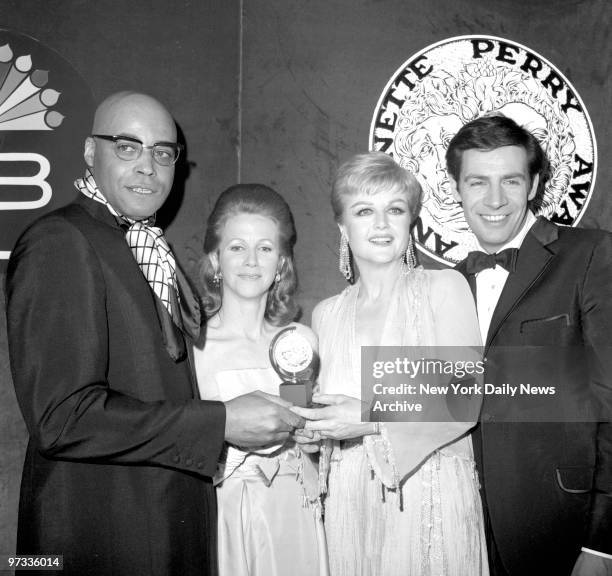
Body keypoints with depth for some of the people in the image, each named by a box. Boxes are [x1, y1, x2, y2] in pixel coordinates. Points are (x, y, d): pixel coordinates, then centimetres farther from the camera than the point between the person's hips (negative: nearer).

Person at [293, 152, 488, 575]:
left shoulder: (445, 288, -4)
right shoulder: (326, 314, 8)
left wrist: (373, 419, -22)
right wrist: (309, 424, -3)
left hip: (432, 497, -3)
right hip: (350, 504, 3)